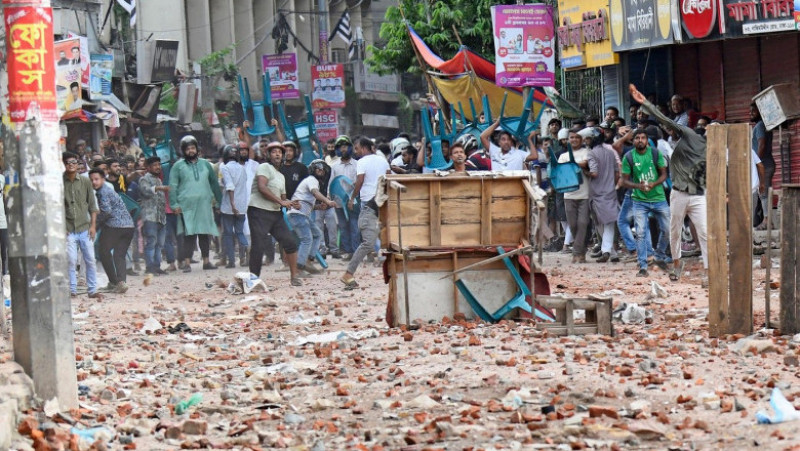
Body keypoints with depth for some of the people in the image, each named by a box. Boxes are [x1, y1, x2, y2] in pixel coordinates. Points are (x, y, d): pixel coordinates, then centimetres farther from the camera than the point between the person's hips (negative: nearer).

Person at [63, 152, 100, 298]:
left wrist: (93, 225, 1)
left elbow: (92, 205, 8)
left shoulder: (85, 182, 5)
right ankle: (72, 290, 1)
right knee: (71, 260, -8)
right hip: (68, 230, -2)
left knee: (90, 260, 2)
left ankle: (93, 290, 9)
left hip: (85, 228, 2)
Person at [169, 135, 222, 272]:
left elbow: (214, 183, 17)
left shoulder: (205, 164, 13)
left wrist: (219, 200, 14)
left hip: (205, 205, 3)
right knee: (189, 234, -8)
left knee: (205, 234, 7)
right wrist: (175, 204, -8)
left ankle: (206, 261, 16)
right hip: (187, 206, -3)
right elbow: (173, 186, 0)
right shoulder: (178, 166, 3)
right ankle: (187, 263, -6)